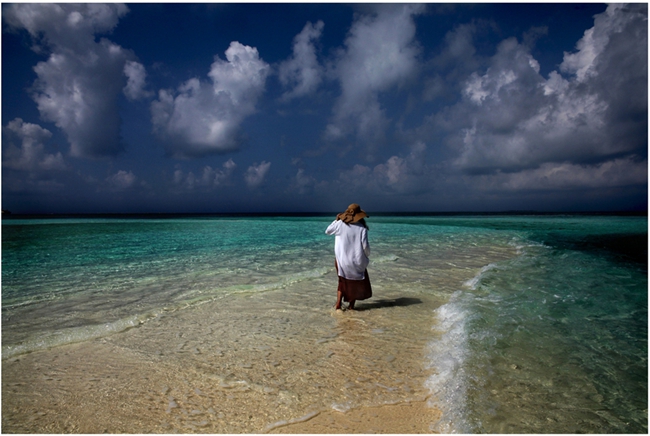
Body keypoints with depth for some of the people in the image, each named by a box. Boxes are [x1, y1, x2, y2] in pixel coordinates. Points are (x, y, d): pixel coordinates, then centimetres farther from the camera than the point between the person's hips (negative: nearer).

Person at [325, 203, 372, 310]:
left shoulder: (340, 224, -6)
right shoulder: (362, 228, -9)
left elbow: (327, 231, 10)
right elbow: (365, 246, -13)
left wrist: (336, 220, 19)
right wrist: (367, 255, 7)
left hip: (342, 261, 1)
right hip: (357, 261, -1)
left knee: (343, 282, 19)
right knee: (357, 283, 19)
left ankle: (338, 304, 9)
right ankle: (351, 305, 18)